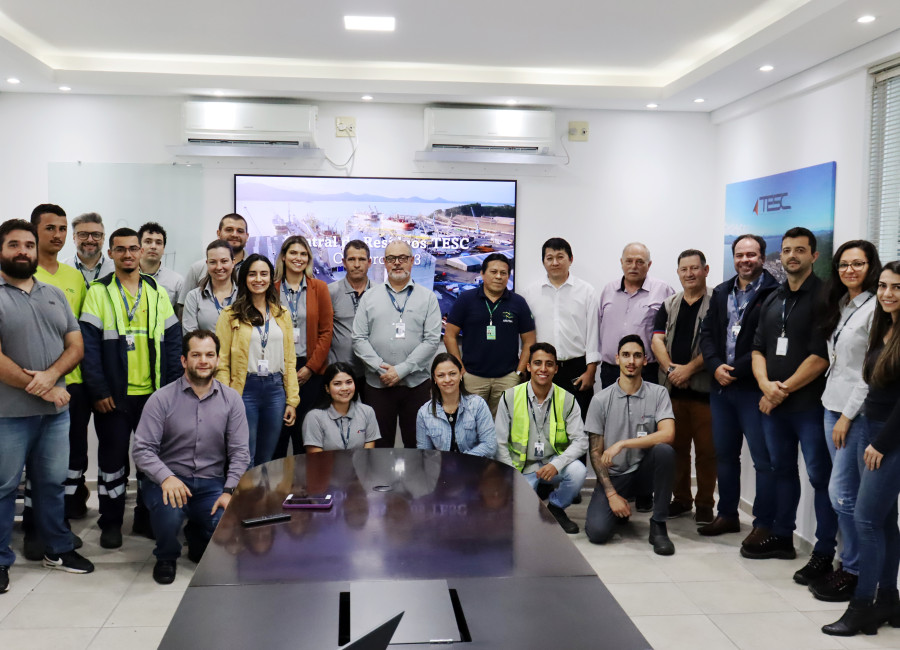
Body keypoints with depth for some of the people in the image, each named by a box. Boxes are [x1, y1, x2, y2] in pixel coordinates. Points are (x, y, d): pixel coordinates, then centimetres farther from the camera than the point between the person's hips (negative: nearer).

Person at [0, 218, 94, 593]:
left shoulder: (54, 295, 11)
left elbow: (76, 345, 7)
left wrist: (51, 375, -13)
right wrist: (43, 391, -12)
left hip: (55, 409, 5)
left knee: (52, 482, 14)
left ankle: (57, 548, 27)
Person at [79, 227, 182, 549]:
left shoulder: (158, 293, 7)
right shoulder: (98, 292, -3)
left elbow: (172, 342, 6)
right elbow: (89, 346, -7)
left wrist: (170, 388, -1)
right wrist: (98, 391, -13)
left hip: (154, 393, 3)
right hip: (113, 395, -3)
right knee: (112, 457, 7)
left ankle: (147, 517, 24)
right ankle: (111, 522, 19)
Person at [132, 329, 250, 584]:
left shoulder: (231, 399, 3)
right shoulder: (162, 399, -4)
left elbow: (240, 452, 1)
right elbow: (142, 450, -9)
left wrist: (229, 491, -13)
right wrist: (167, 478, -27)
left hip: (212, 485, 2)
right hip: (168, 483, -2)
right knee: (169, 511, -35)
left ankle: (197, 539, 19)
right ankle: (166, 557, 4)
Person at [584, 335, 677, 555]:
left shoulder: (658, 394, -3)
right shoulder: (601, 400, -2)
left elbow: (668, 434, -20)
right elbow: (596, 452, -2)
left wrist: (622, 443, -25)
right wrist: (611, 494, -12)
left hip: (644, 471, 0)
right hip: (613, 476, 0)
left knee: (664, 451, -33)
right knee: (597, 531, -23)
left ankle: (658, 526, -17)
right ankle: (619, 510, 16)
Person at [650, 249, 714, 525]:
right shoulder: (669, 305, 15)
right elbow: (657, 340, 6)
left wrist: (689, 368, -14)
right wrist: (670, 368, -10)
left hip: (704, 388, -4)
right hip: (673, 388, 4)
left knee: (706, 449, 0)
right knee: (676, 446, 10)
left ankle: (705, 503, 11)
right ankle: (680, 499, 22)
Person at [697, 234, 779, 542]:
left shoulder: (773, 294, -9)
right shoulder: (721, 293, 14)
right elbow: (706, 333, 9)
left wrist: (736, 371, -16)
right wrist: (716, 366, -7)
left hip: (754, 388, -7)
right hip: (720, 386, 7)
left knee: (763, 459, -1)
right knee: (724, 454, 16)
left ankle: (764, 523, 8)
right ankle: (727, 514, 29)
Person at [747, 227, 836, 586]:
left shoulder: (823, 298, -8)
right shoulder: (772, 300, 14)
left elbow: (821, 356, -14)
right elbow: (758, 348, 13)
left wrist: (784, 390, -11)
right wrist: (765, 385, -5)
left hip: (810, 404, -7)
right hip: (773, 404, 7)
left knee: (820, 476, -2)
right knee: (782, 470, 17)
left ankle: (824, 553, 4)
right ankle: (782, 537, 29)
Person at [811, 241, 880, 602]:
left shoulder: (875, 308, -12)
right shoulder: (841, 305, 13)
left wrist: (847, 416, -13)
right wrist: (834, 410, 13)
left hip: (858, 412, -8)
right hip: (833, 406, 8)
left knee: (842, 494, -6)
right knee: (841, 493, 10)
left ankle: (854, 572, 6)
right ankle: (847, 564, 19)